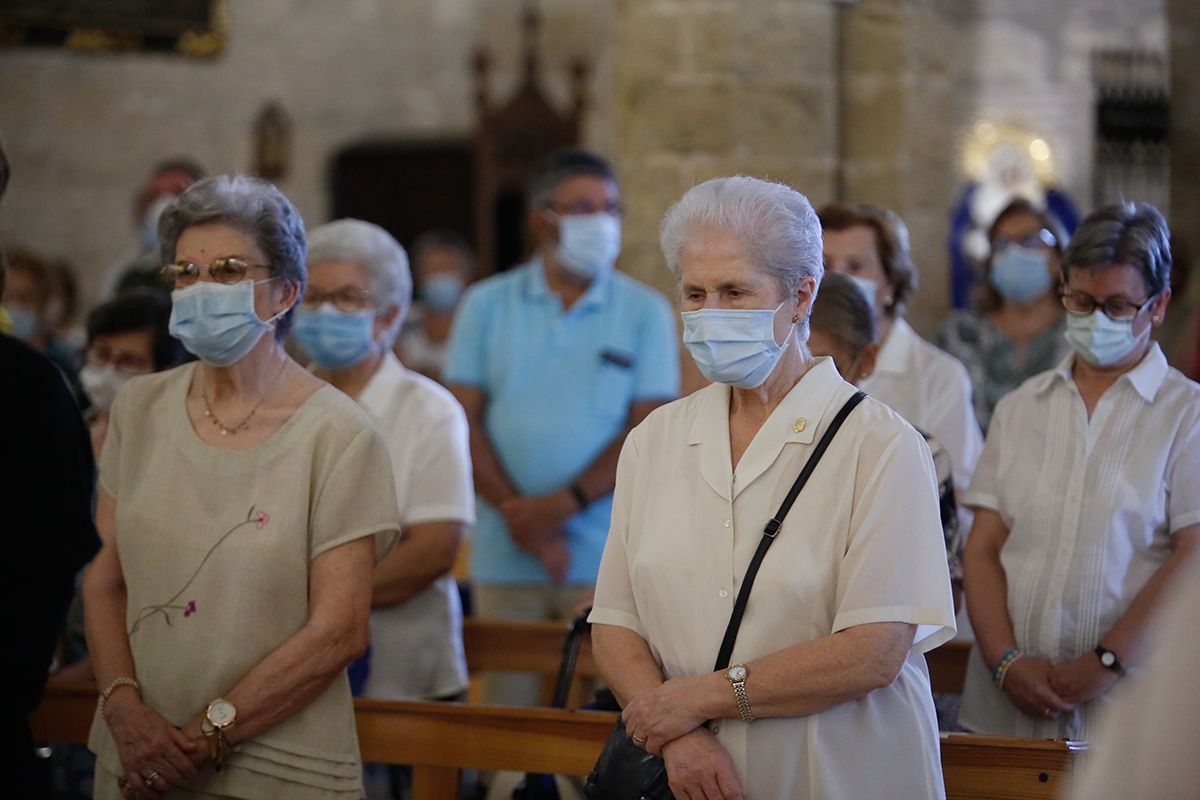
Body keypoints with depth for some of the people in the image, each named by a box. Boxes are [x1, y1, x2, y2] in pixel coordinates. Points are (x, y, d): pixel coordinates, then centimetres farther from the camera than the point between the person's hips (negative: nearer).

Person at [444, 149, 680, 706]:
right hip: (505, 557, 1)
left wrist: (563, 504, -12)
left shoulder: (645, 312, 6)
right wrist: (519, 515, -10)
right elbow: (464, 419, 2)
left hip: (607, 557, -1)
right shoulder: (486, 305, 9)